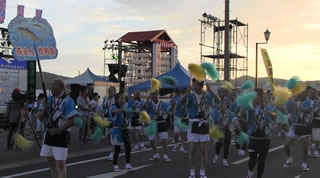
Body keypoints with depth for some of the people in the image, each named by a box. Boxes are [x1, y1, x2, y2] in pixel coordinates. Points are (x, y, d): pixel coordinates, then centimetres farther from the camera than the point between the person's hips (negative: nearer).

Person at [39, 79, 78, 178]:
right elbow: (41, 118, 7)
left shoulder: (68, 101, -12)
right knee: (51, 162, 15)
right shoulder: (48, 100, 8)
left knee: (60, 164, -7)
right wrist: (45, 109, -11)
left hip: (61, 135, -7)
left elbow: (71, 121, -15)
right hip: (48, 134, 7)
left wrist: (58, 130, -17)